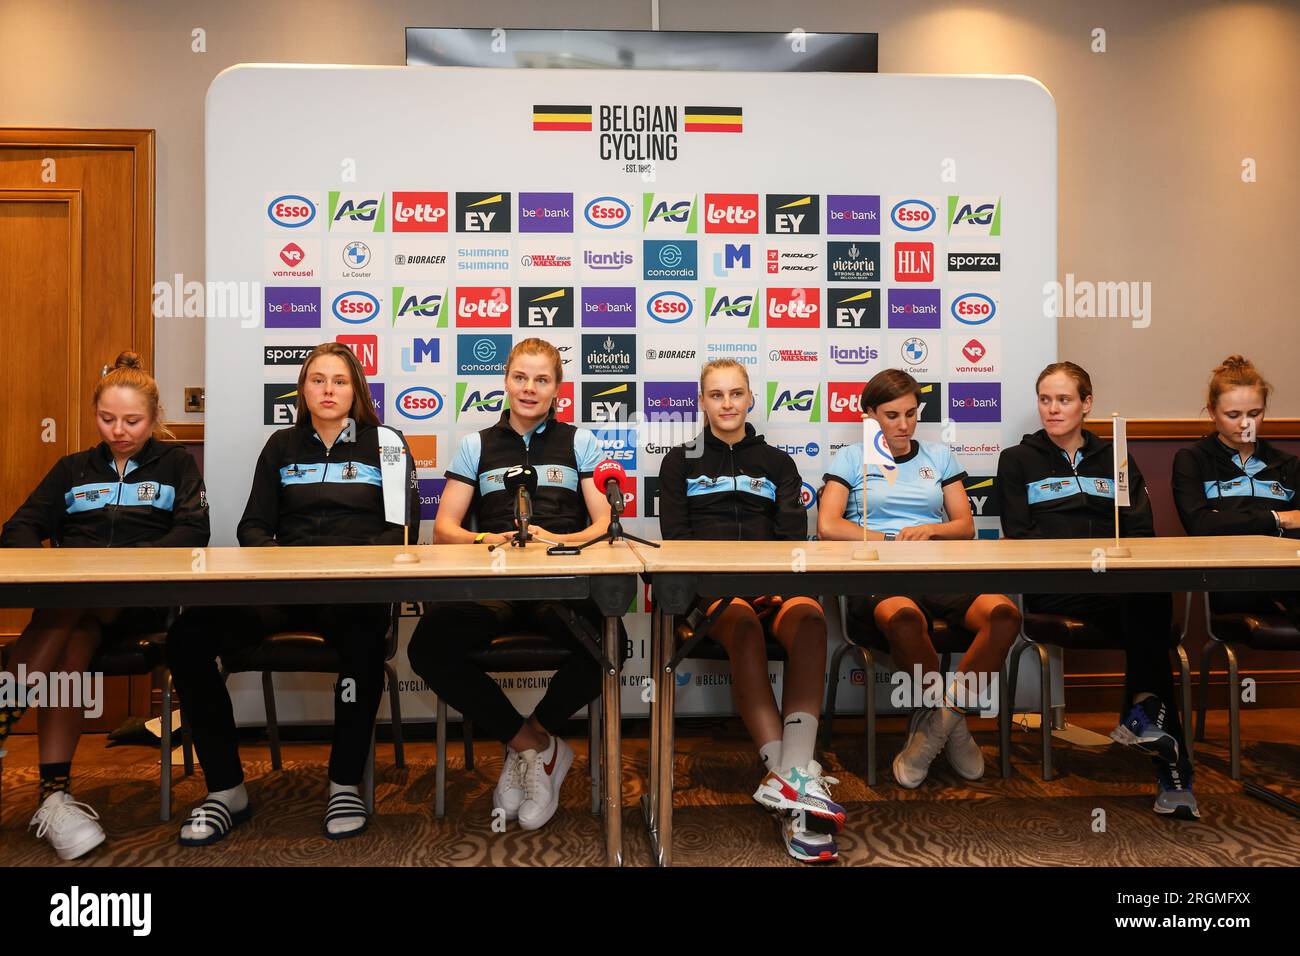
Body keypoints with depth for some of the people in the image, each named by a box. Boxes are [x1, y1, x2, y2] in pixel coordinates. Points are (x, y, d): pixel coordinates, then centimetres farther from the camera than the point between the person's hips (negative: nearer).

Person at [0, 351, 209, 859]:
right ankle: (54, 792, -40)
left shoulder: (177, 464, 15)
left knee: (66, 612, -35)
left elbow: (193, 533, -1)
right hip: (67, 591, 3)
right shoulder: (73, 468, 24)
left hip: (141, 600, -2)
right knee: (72, 636, -34)